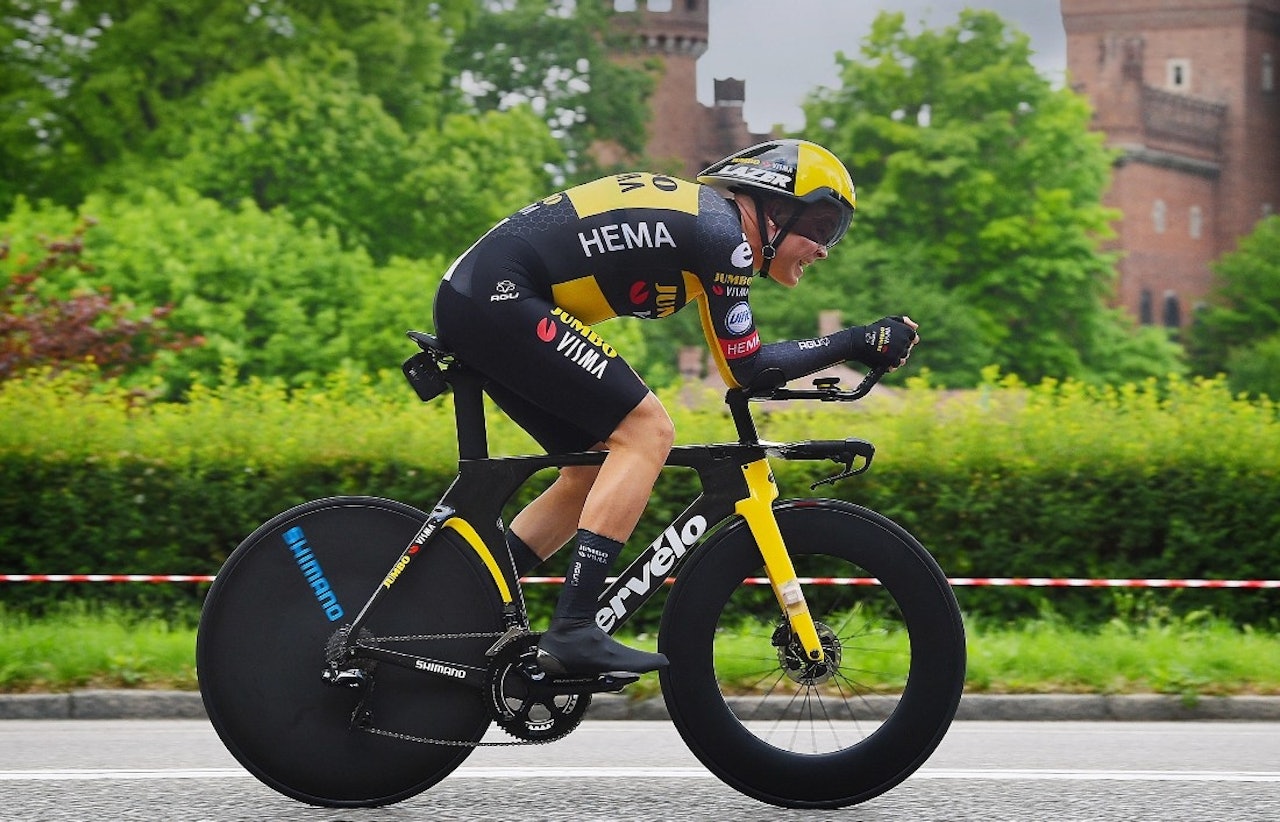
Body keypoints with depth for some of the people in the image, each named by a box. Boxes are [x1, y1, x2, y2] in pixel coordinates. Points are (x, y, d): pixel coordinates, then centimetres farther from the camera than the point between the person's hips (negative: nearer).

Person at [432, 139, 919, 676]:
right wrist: (856, 344, -3)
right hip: (498, 296, -10)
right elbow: (745, 367, -7)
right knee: (646, 430, -12)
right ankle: (573, 631, -18)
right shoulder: (724, 231, -8)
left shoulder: (697, 211, 20)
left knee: (597, 467, 13)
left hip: (467, 299, 10)